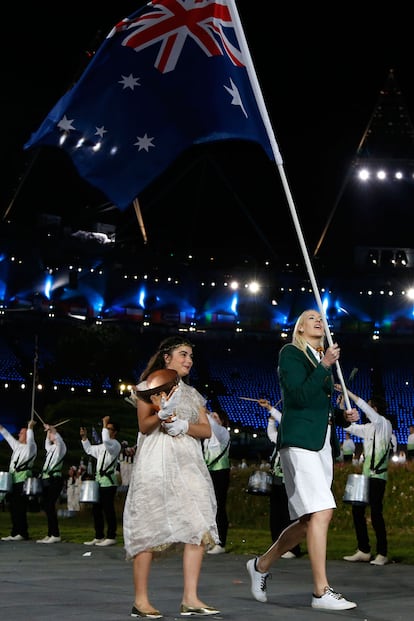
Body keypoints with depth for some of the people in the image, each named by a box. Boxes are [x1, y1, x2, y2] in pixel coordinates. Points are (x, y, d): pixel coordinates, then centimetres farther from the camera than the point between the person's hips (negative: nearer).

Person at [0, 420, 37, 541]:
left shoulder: (31, 447, 1)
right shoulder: (17, 446, 23)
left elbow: (30, 440, -20)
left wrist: (30, 428, -27)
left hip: (23, 481, -8)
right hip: (13, 480, 8)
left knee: (20, 508, -10)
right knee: (13, 507, 7)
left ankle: (22, 533, -8)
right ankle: (15, 533, 10)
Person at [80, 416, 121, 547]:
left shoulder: (115, 445, -5)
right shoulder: (102, 447, 21)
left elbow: (106, 441, -26)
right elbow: (89, 449, 34)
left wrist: (104, 424, -18)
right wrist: (84, 437, 21)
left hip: (108, 482, -9)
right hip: (99, 481, 9)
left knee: (108, 510, -7)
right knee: (96, 509, 10)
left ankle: (111, 537, -2)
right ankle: (99, 537, 18)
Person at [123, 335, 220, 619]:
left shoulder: (192, 393, 21)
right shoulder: (150, 386, 7)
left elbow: (207, 430, 11)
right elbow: (144, 426, -3)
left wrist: (184, 426, -8)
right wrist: (162, 414, -23)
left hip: (188, 463, 5)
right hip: (156, 464, -5)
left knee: (198, 527, -9)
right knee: (151, 526, -8)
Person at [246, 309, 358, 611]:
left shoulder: (324, 361, 22)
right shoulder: (291, 353, 0)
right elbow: (300, 397, -13)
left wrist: (345, 414, 8)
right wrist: (325, 366, -18)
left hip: (323, 446, 8)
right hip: (300, 441, -8)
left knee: (309, 520, 7)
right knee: (322, 512, -18)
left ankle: (262, 565, 24)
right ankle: (322, 592, -16)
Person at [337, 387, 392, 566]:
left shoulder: (384, 424, -5)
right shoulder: (368, 428, 16)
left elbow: (364, 407, -19)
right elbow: (348, 426, 27)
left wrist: (347, 392, -18)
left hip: (378, 476, -8)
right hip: (365, 475, 8)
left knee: (376, 512, -10)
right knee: (357, 510, 3)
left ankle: (382, 554, -5)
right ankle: (363, 551, 8)